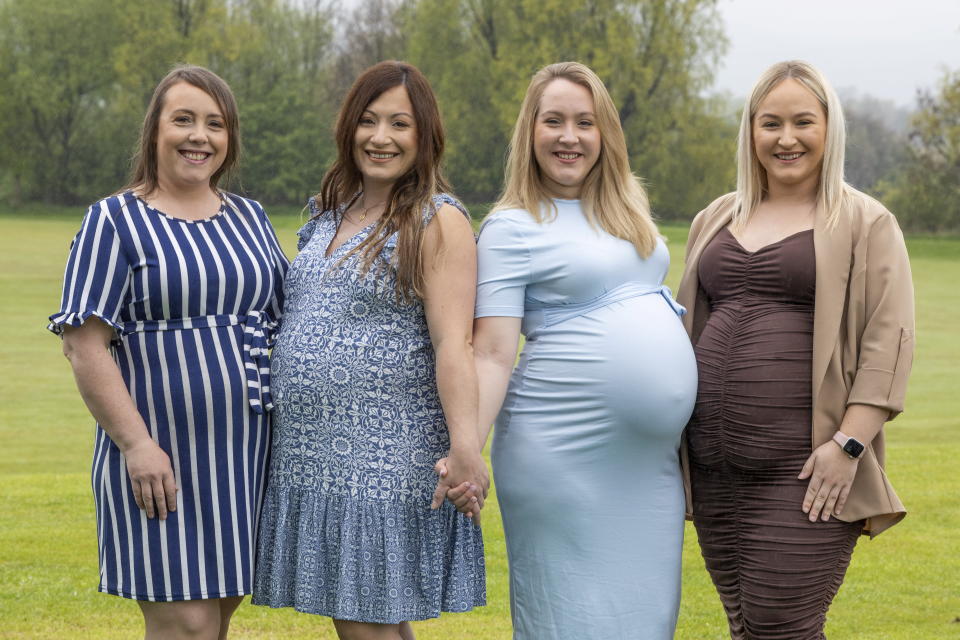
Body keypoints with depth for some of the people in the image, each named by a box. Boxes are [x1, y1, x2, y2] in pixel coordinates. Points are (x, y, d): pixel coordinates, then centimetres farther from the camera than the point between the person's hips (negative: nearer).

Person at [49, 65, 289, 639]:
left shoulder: (251, 219, 14)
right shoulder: (116, 222, -4)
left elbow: (282, 318, 20)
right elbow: (84, 345, -11)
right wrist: (137, 443, -19)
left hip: (249, 456, 6)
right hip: (165, 455, -6)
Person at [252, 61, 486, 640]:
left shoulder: (438, 222, -7)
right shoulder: (332, 213, 15)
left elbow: (452, 343, -17)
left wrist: (465, 446, -28)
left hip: (386, 456, -7)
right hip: (312, 454, 7)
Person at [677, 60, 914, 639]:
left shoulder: (865, 224, 0)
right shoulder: (715, 221, 16)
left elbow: (889, 341, -8)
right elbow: (687, 329, 22)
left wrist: (849, 443, -17)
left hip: (807, 471, -5)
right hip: (716, 469, 5)